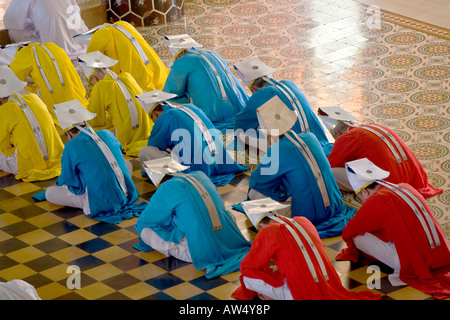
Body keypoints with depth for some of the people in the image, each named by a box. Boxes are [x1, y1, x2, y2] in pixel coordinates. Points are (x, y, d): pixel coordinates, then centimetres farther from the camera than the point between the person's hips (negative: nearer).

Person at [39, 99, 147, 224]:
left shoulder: (72, 146, -9)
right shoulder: (107, 134, 7)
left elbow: (67, 180, 2)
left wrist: (60, 184, 27)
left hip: (102, 204, -5)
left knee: (49, 193, 3)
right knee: (127, 164, 36)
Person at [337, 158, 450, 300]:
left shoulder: (376, 201, -10)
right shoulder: (406, 187, 12)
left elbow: (348, 233, 0)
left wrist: (352, 251, 21)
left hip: (415, 266, -8)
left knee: (358, 237, -2)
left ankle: (401, 272, 4)